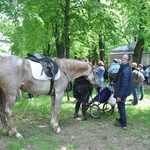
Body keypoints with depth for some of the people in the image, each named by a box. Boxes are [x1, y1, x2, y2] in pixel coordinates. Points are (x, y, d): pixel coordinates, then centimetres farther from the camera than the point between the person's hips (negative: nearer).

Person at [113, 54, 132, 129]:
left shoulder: (125, 71, -27)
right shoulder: (123, 67, 5)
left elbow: (124, 85, -28)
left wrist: (119, 95, -27)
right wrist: (114, 82, 41)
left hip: (122, 92, -10)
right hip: (122, 92, 10)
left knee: (121, 107, 3)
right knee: (121, 106, 23)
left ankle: (123, 124, 16)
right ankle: (121, 119, 40)